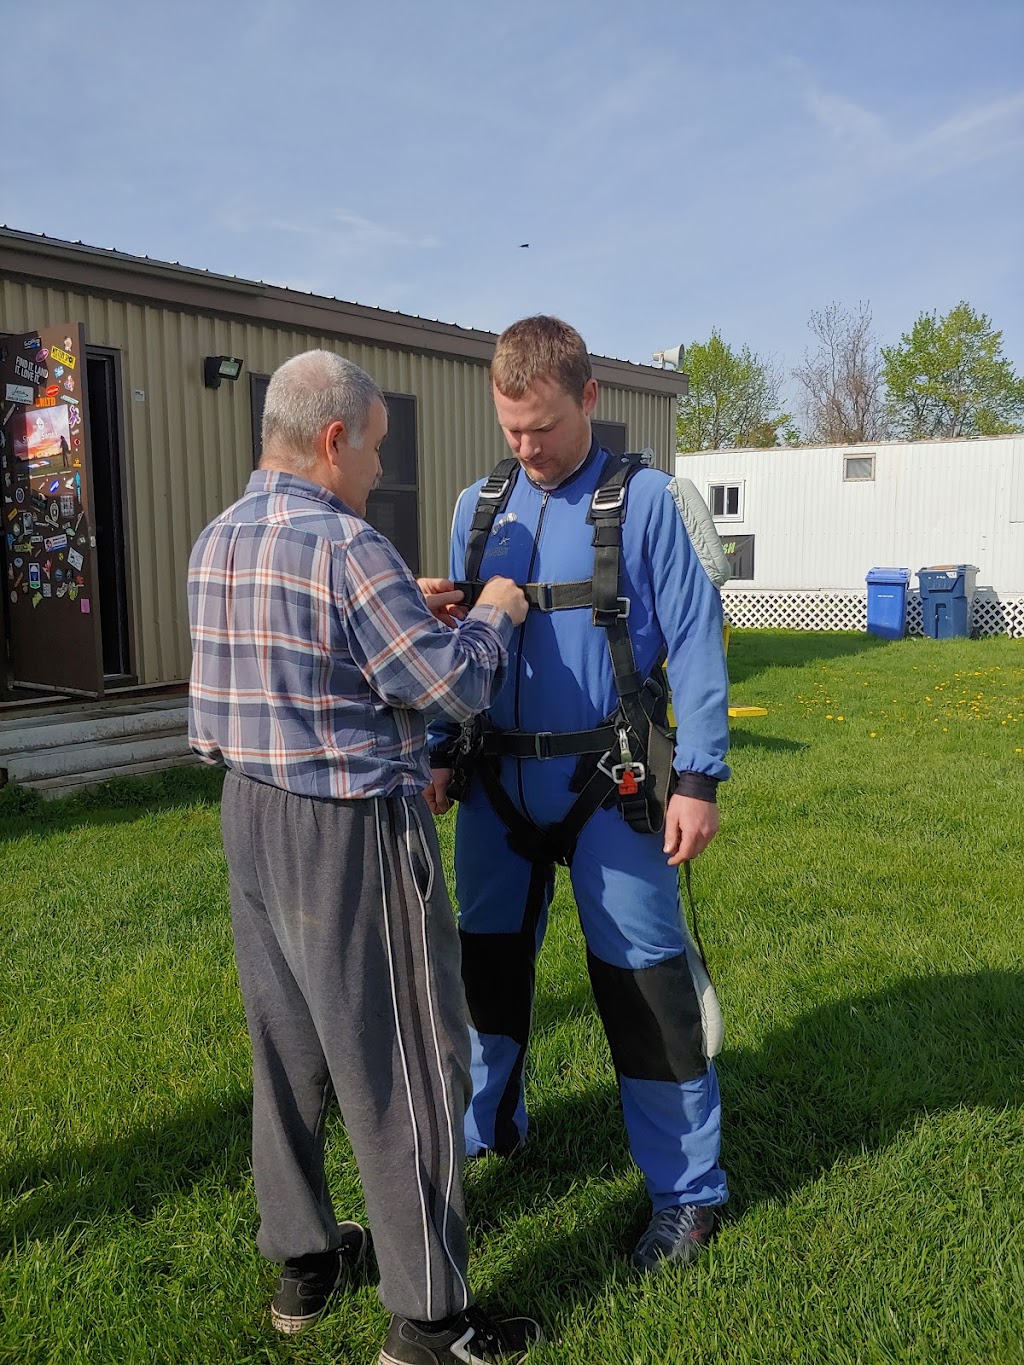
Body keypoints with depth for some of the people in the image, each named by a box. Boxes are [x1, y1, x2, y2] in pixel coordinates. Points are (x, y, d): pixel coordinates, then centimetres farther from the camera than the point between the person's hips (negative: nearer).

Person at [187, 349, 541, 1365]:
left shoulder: (215, 544, 7)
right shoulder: (347, 549, -19)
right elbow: (457, 688, -15)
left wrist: (400, 608, 17)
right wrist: (492, 615, 3)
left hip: (251, 817, 9)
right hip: (351, 833, -9)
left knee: (286, 1046, 19)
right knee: (402, 1064, 3)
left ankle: (301, 1262, 35)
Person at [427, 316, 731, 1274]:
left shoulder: (643, 501, -7)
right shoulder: (478, 506, 6)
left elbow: (695, 643, -8)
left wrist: (698, 780, -13)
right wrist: (440, 756, 7)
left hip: (610, 785, -4)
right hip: (499, 781, 5)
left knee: (642, 978, 3)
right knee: (488, 960, 16)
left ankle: (686, 1191, 20)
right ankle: (483, 1125, 40)